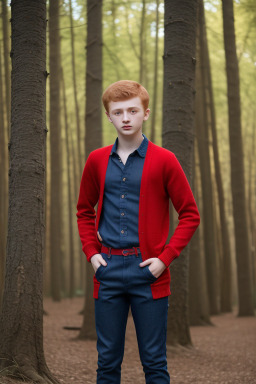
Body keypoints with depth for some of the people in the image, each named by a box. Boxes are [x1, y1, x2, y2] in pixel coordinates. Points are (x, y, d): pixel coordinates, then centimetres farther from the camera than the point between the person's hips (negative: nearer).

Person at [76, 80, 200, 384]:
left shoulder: (163, 160, -3)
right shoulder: (97, 160, 6)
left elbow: (190, 215, 0)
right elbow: (84, 211, 19)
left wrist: (165, 258, -8)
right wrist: (91, 253, 5)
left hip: (148, 270, -3)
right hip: (108, 270, 3)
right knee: (107, 359, 9)